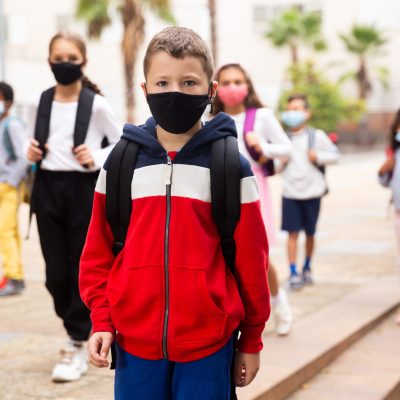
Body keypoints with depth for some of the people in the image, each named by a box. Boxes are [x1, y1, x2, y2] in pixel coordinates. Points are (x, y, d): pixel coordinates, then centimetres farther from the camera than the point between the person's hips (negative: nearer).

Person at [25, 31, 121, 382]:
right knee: (56, 272, 7)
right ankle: (80, 329, 29)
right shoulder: (39, 104, 6)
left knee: (82, 269, 0)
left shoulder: (96, 105, -5)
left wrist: (96, 159, -15)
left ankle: (78, 347, 9)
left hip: (84, 188, -4)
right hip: (47, 189, 4)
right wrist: (31, 154, -3)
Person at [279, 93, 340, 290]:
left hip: (312, 191, -1)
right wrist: (280, 162, -9)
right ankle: (293, 272, -2)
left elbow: (335, 154, 4)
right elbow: (275, 166, 13)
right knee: (293, 232, -6)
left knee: (310, 233, 8)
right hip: (290, 192, 1)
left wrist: (318, 156, -12)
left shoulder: (317, 136, -1)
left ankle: (307, 267, 28)